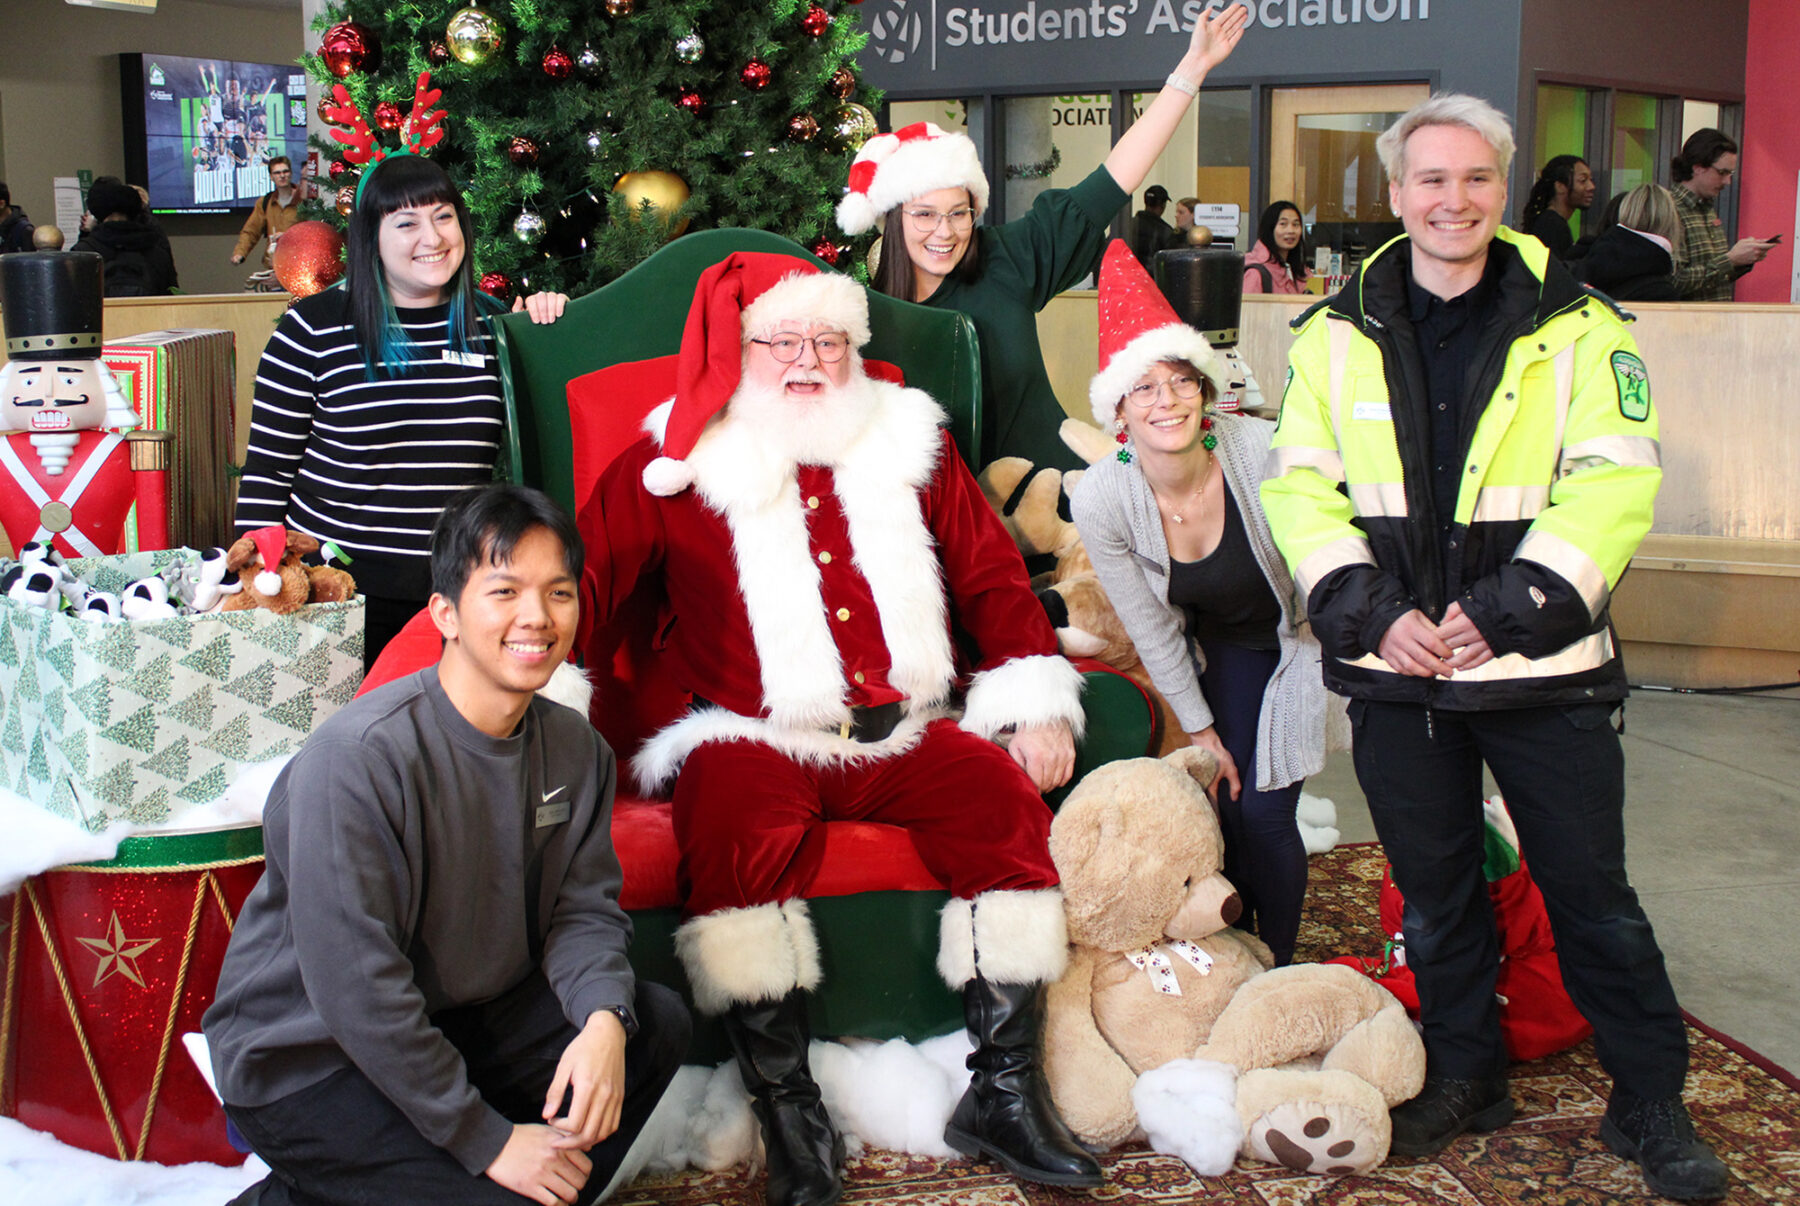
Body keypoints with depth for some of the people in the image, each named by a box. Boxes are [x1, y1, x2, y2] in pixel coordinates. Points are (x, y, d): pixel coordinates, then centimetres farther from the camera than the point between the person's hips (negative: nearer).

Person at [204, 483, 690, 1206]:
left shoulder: (574, 748, -2)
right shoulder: (356, 757, -26)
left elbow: (583, 909, 1)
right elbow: (353, 984, -26)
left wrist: (604, 1020, -23)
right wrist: (489, 1140, -23)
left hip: (459, 1022, 7)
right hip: (304, 1059, -7)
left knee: (657, 1022, -6)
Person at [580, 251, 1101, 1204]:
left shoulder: (909, 440, 18)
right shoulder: (676, 463, 9)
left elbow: (991, 575, 19)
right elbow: (582, 575, 4)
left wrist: (1035, 702, 7)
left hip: (901, 734, 3)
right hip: (755, 737, -2)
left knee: (1000, 792, -24)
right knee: (730, 818, -33)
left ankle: (1004, 1093, -15)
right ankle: (786, 1108, -25)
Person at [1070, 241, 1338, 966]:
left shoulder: (1263, 456, -32)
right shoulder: (1099, 499, -24)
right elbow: (1152, 630, -10)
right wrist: (1201, 729, -3)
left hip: (1300, 641, -2)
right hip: (1221, 648, 2)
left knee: (1266, 813, -7)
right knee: (1230, 802, 2)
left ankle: (1276, 972, 15)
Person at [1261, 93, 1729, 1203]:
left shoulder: (1578, 328, -2)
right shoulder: (1336, 337, 5)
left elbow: (1615, 486, -8)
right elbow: (1300, 488, 2)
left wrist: (1509, 609, -17)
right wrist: (1371, 610, -11)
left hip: (1543, 664, -2)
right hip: (1394, 666, 2)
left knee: (1593, 892, 5)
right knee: (1435, 890, 14)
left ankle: (1651, 1102, 20)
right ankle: (1467, 1077, 32)